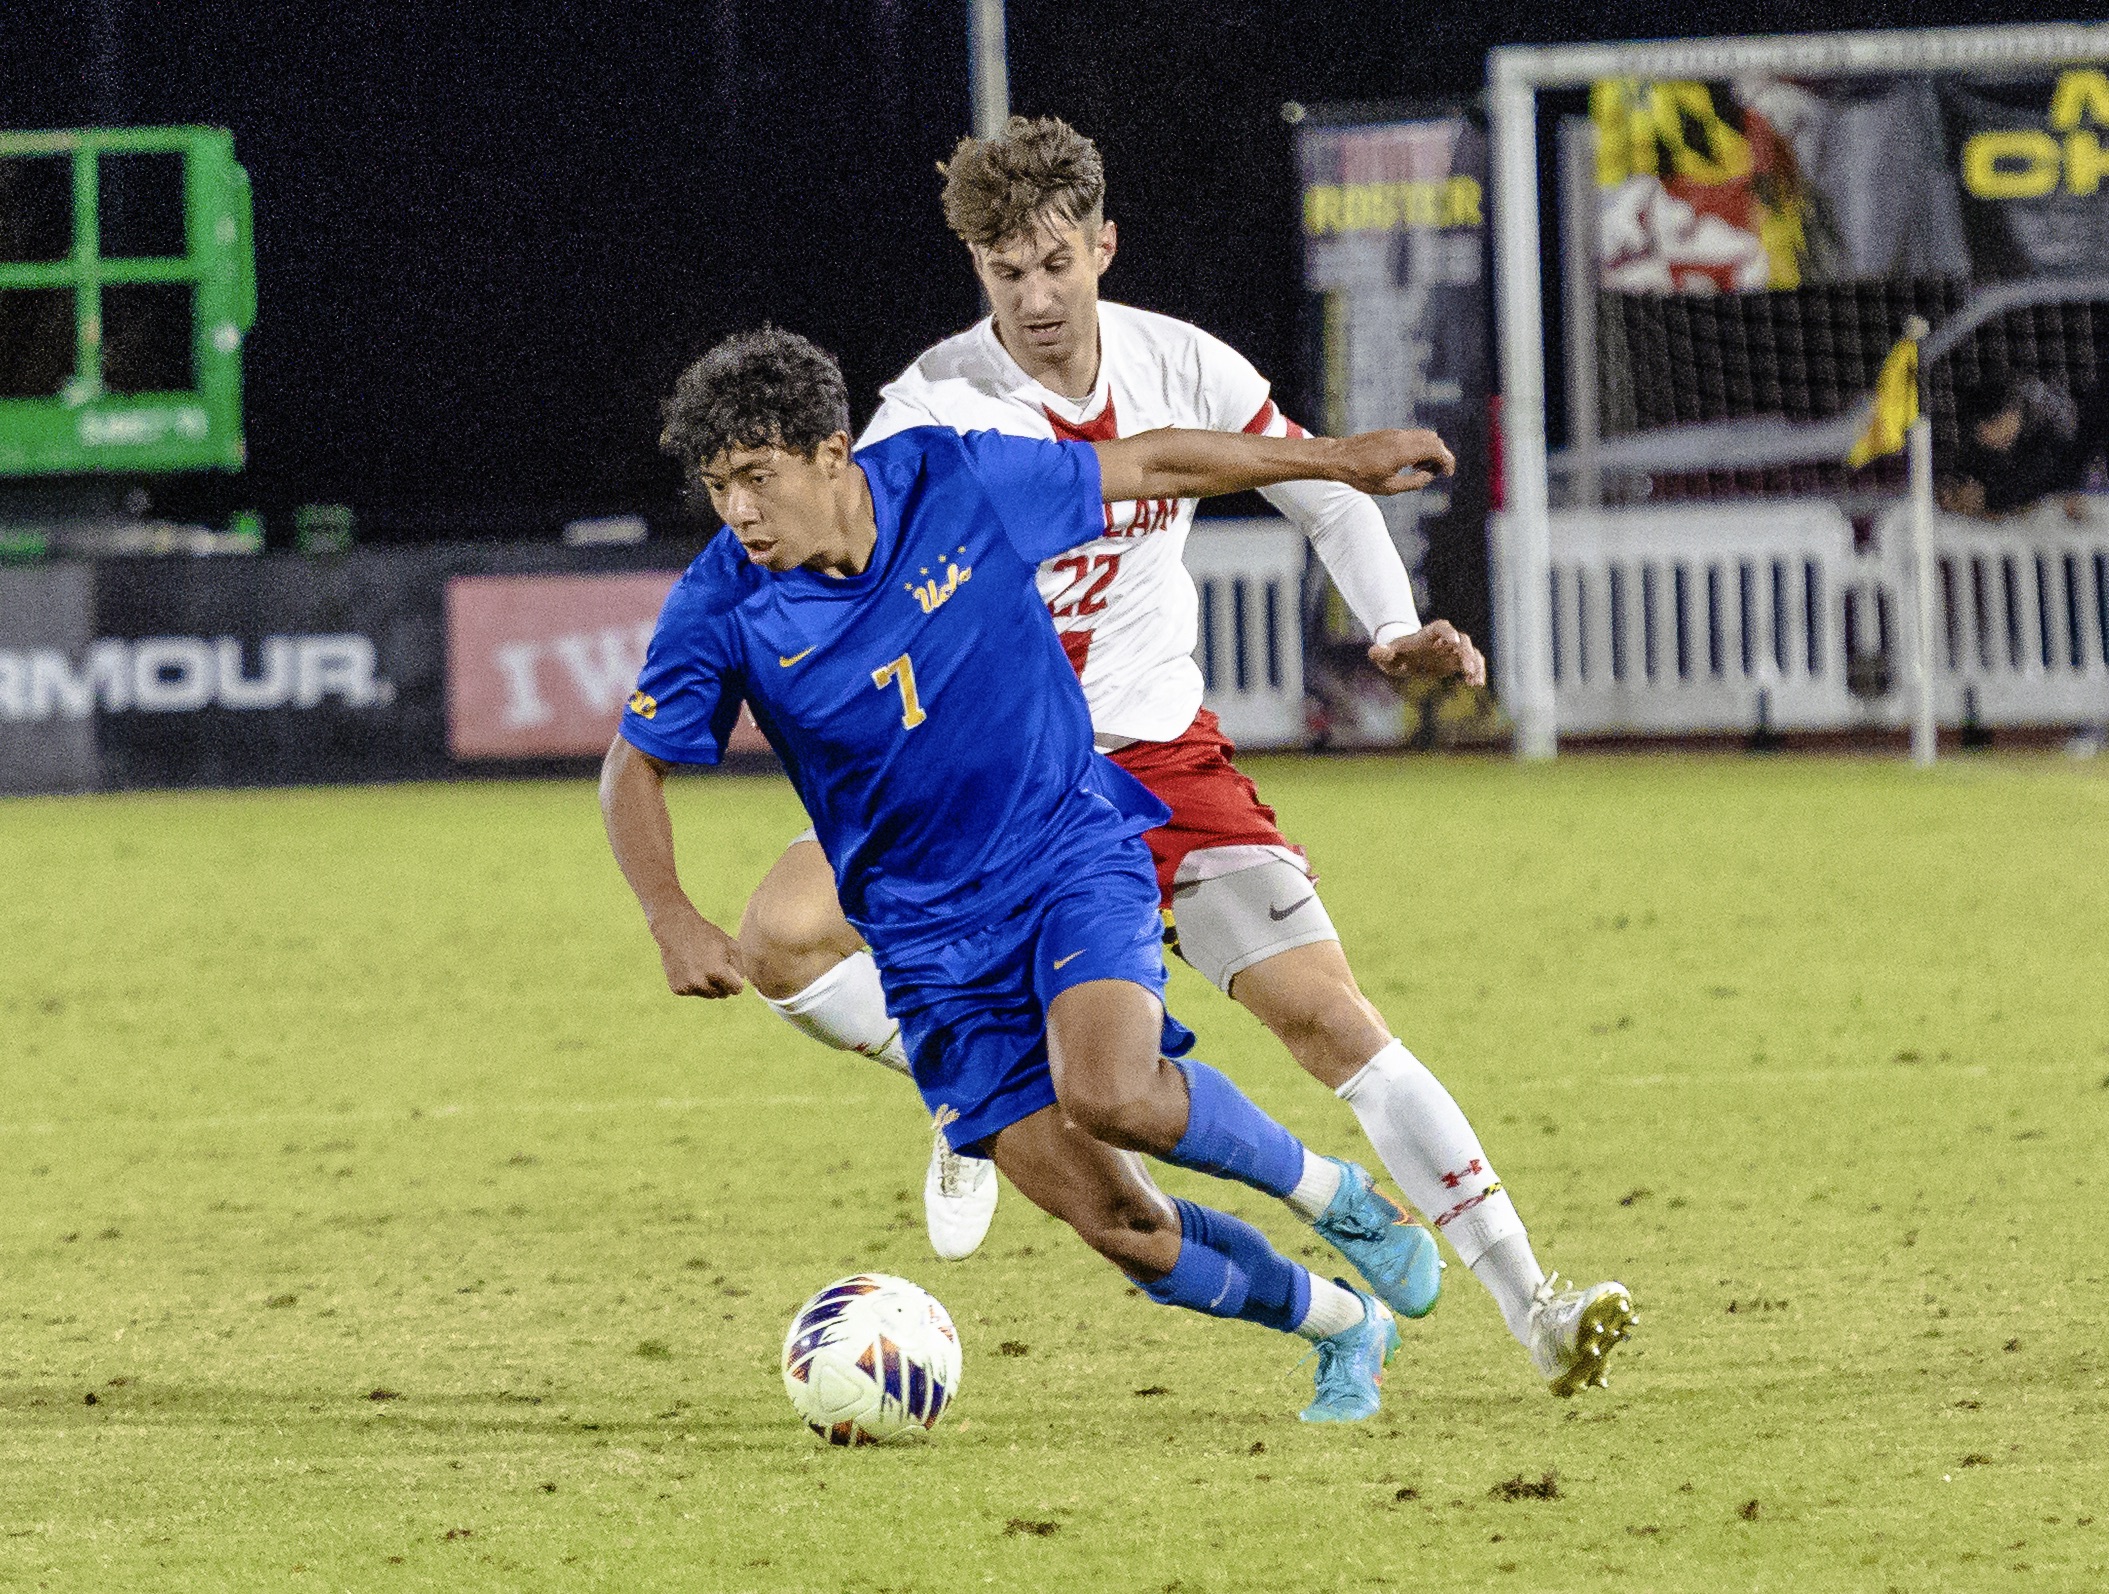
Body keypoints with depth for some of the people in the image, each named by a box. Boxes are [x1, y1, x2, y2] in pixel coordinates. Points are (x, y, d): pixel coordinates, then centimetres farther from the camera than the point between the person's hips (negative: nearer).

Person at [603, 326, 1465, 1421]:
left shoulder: (957, 482, -13)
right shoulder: (720, 608, -13)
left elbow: (1150, 467, 1)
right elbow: (635, 768, -2)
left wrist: (1341, 459, 9)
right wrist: (672, 919, -19)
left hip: (1071, 849, -1)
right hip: (929, 936, 1)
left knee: (1107, 1091, -30)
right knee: (1113, 1222, -7)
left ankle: (1323, 1190, -2)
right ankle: (1343, 1329, 18)